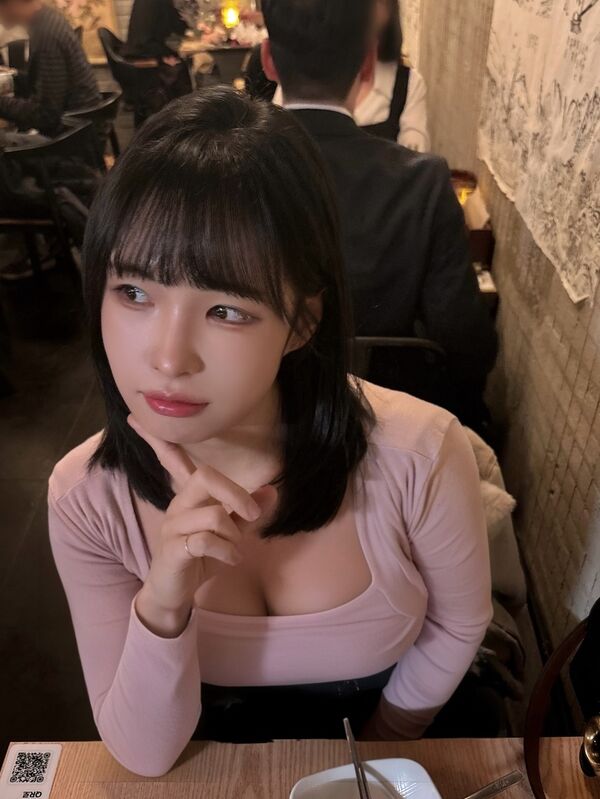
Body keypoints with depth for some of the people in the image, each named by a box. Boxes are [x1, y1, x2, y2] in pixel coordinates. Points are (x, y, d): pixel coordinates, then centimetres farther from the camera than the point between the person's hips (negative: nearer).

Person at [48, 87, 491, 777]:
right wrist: (161, 608, -33)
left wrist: (384, 738, 4)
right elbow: (144, 756, -15)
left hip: (383, 762, 2)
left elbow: (457, 626, -7)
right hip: (212, 767, -1)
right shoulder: (86, 496, -22)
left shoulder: (419, 459, -27)